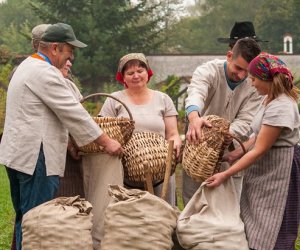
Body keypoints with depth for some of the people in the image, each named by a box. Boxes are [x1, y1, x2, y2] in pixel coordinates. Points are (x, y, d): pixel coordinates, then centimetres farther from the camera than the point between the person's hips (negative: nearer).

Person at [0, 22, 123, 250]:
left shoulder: (27, 67, 18)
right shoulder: (45, 73, -15)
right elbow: (73, 113, -16)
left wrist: (67, 141, 24)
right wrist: (107, 142, -10)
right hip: (35, 157, -10)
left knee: (25, 218, 15)